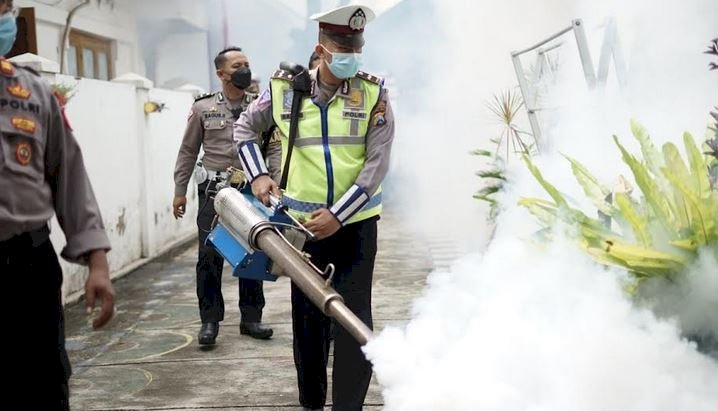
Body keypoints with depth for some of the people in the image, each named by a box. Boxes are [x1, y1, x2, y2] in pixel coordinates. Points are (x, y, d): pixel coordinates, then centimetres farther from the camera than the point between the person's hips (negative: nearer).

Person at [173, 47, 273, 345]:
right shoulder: (203, 108, 4)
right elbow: (188, 151, 8)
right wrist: (179, 191, 5)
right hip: (214, 190, -1)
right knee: (210, 256, -2)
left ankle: (251, 318, 18)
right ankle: (210, 321, 9)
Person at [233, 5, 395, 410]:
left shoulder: (374, 94, -7)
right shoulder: (285, 89, -3)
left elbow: (377, 165, -10)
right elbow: (245, 129, 13)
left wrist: (338, 215, -16)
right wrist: (259, 175, -1)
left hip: (356, 222, -2)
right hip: (303, 223, 2)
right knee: (308, 316, 12)